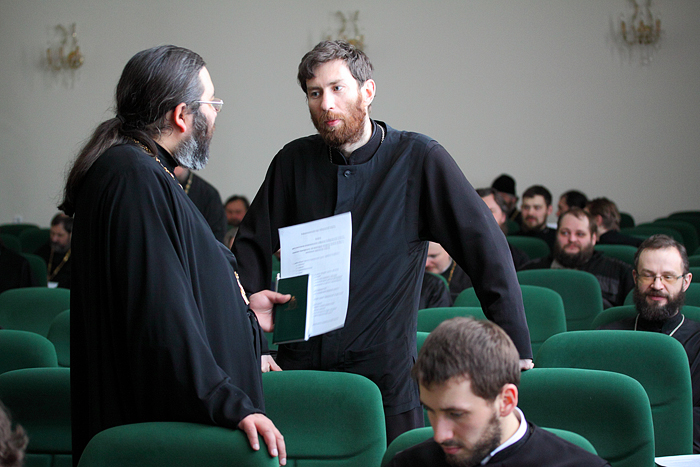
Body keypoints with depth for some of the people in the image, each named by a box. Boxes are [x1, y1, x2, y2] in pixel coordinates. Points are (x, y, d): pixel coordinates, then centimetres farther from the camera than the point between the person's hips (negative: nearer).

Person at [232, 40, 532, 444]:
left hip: (385, 369, -2)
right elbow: (252, 248, 11)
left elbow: (487, 248, -5)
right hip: (301, 364, 2)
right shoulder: (294, 161, 6)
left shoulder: (420, 160, -4)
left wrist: (517, 351, -10)